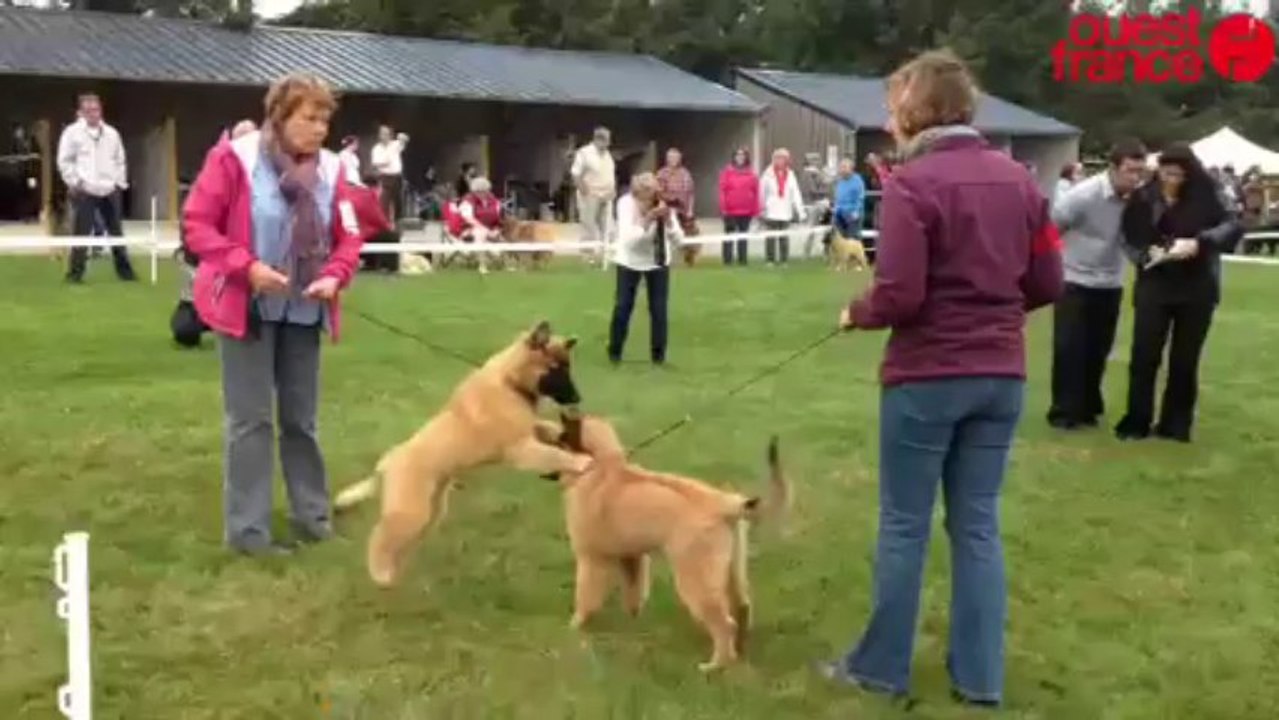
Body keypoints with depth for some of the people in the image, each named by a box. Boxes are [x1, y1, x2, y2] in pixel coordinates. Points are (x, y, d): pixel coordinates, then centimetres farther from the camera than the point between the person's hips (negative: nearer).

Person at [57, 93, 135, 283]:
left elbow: (120, 160, 19)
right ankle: (76, 272, 0)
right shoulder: (72, 132, -1)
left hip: (110, 190, 4)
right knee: (82, 232, -5)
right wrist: (74, 182, -7)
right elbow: (64, 161, -1)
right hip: (85, 191, -4)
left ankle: (124, 269, 16)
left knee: (116, 231, 9)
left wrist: (120, 182, 10)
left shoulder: (112, 133, 12)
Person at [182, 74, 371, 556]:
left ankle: (311, 512, 25)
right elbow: (197, 224, -12)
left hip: (304, 311, 4)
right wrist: (246, 267, -22)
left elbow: (348, 237, 7)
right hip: (247, 307, -4)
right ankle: (247, 528, 8)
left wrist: (334, 277, -13)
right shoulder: (234, 158, -13)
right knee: (250, 419, -1)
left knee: (301, 416, 13)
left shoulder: (330, 169, 0)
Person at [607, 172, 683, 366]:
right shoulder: (626, 203, -26)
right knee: (623, 307, -2)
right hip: (630, 261, -1)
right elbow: (628, 239, -36)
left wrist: (668, 220, -38)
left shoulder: (663, 205, -21)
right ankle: (614, 351, 15)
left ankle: (658, 352, 15)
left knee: (659, 308, -1)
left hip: (658, 261, 1)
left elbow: (678, 239, -22)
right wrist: (647, 219, -45)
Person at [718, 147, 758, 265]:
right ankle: (727, 260, 5)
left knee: (743, 236, 8)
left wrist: (756, 210, 3)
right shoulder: (727, 171, -2)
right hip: (730, 211, -3)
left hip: (746, 212, 3)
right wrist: (723, 208, -9)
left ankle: (742, 260, 14)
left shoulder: (751, 173, 5)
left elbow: (756, 192, 6)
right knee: (729, 236, 1)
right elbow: (722, 191, -4)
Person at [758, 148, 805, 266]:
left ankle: (783, 260, 11)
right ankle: (770, 260, 7)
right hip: (771, 212, -3)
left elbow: (796, 194, 5)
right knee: (771, 238, -1)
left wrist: (800, 211, -1)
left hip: (786, 213, 3)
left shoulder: (790, 175, 7)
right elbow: (762, 193, 0)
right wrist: (762, 210, -2)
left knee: (784, 238, 3)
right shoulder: (767, 175, -2)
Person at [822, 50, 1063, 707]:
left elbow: (899, 295, -18)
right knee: (978, 524, 13)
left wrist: (856, 313, 2)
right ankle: (980, 677, 18)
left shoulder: (913, 181, -14)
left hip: (927, 377, -6)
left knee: (904, 525, 7)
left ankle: (881, 666, 19)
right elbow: (1046, 284, 9)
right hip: (1000, 375, 6)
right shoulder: (1017, 178, 5)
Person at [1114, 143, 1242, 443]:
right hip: (1154, 286, 0)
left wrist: (1199, 242, -27)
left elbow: (1234, 226, -12)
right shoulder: (1142, 198, -4)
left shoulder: (1206, 193, -7)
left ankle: (1176, 424, 21)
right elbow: (1130, 239, 0)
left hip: (1197, 288, 0)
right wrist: (1147, 253, -21)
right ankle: (1136, 422, 14)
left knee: (1185, 360, 9)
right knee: (1144, 356, 1)